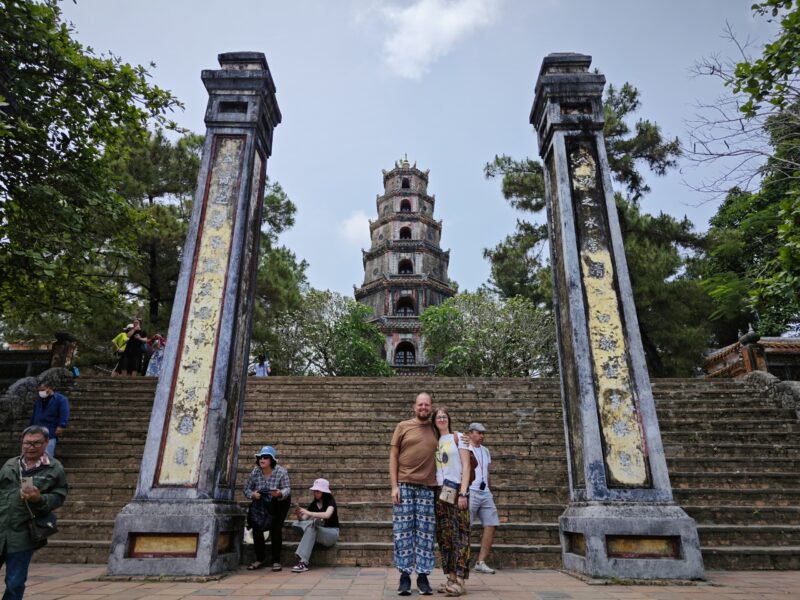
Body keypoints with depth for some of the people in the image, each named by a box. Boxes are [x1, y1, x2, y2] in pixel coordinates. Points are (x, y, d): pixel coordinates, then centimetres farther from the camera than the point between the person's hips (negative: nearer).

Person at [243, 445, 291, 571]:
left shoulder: (281, 472, -27)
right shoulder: (255, 472, -18)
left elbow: (287, 489, -30)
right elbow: (247, 488, -11)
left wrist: (280, 493, -52)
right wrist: (252, 495, -32)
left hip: (279, 504, -4)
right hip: (262, 503, 4)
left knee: (275, 528, -14)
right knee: (256, 527, -4)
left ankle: (276, 561, -2)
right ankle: (260, 559, 14)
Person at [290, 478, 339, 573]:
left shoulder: (330, 502, -8)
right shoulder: (314, 504, 9)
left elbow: (327, 515, -29)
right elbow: (303, 519, 4)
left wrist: (309, 513, -33)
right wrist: (300, 515, -19)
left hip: (332, 533, -5)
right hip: (319, 532, 5)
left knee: (311, 527, -34)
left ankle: (303, 562, -37)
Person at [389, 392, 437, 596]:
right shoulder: (403, 426, 4)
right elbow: (393, 457, 2)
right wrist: (394, 486, -5)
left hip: (428, 488, 2)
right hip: (404, 486, -2)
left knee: (425, 534, 5)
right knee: (403, 532, 1)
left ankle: (423, 576, 15)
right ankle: (404, 576, 12)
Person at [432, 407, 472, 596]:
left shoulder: (458, 437, 1)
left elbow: (466, 466, -5)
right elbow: (434, 469, 14)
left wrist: (463, 493, -13)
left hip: (456, 490, -5)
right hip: (440, 492, 5)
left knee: (459, 535, -6)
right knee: (444, 536, 6)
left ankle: (460, 580, -4)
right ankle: (451, 577, 13)